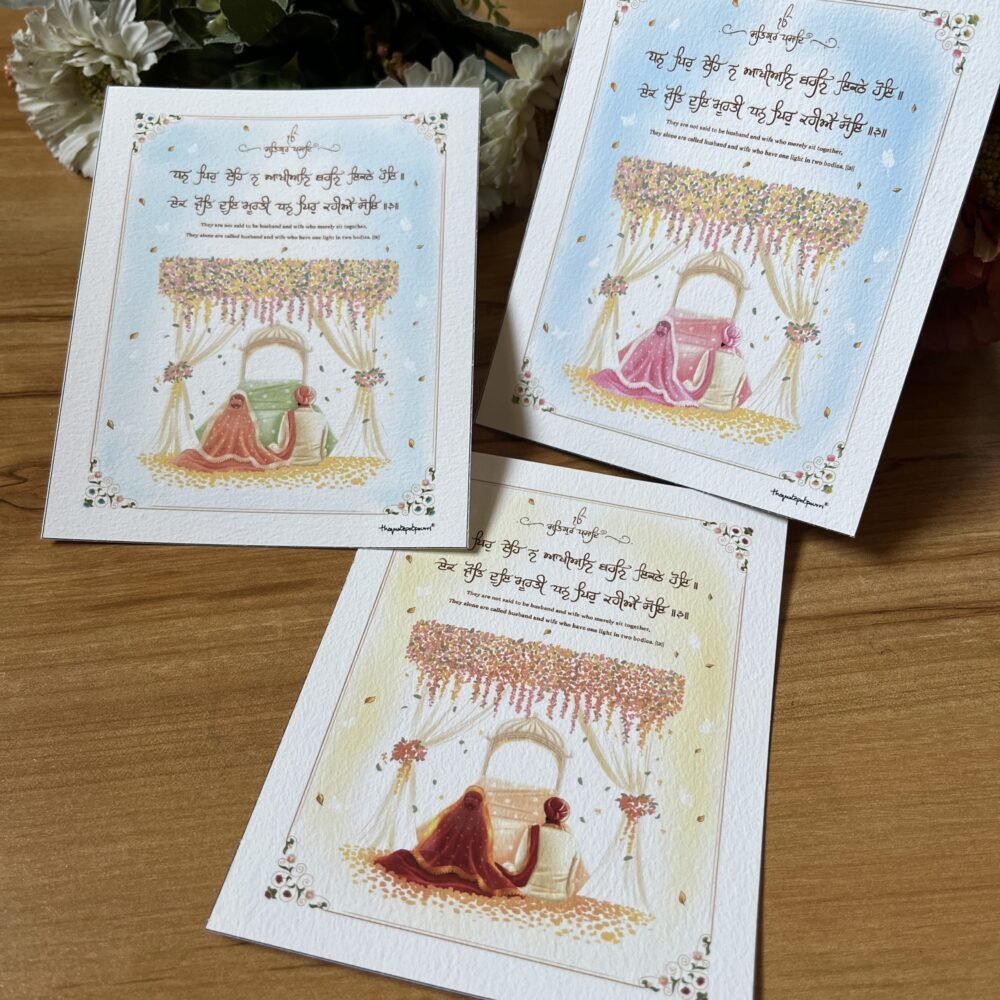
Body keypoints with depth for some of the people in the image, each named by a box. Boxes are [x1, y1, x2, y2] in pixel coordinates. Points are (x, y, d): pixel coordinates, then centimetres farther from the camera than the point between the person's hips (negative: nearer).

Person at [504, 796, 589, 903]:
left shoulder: (532, 832, -6)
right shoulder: (571, 840, 2)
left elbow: (519, 865, -4)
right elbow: (579, 875, 5)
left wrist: (508, 869, 17)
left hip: (531, 892, -4)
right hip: (559, 896, 4)